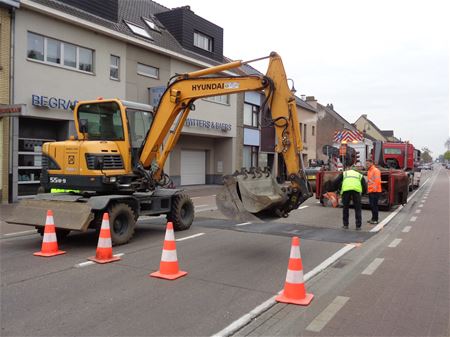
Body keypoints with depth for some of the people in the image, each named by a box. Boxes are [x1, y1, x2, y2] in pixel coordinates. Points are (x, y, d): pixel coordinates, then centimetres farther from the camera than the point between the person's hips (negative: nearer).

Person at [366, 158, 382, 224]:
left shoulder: (376, 170, -12)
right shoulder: (369, 171, 18)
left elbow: (377, 181, -19)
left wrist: (375, 188, -21)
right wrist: (367, 188, 19)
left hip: (375, 191, -9)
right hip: (370, 191, 9)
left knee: (374, 205, -6)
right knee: (371, 205, 13)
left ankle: (375, 219, -1)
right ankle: (373, 218, 23)